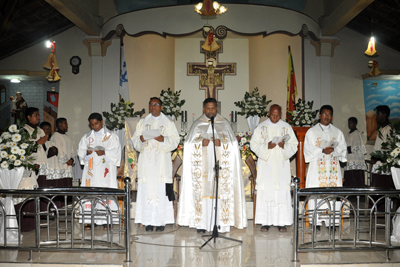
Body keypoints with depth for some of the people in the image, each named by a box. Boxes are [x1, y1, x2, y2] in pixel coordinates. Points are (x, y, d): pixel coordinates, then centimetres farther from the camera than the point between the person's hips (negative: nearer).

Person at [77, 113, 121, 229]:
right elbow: (80, 150, 14)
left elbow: (116, 151, -1)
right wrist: (86, 152, -8)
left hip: (105, 169, -3)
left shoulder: (110, 135, 5)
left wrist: (104, 153, -16)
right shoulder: (87, 136, 16)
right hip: (91, 169, 3)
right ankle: (90, 220, -2)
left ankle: (107, 220, -8)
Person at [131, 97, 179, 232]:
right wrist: (141, 139, -11)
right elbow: (135, 140, 12)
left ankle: (161, 221, 0)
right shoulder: (142, 122, 16)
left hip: (162, 162, -2)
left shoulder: (168, 123, 10)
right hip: (146, 161, 2)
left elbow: (175, 140, 3)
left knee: (161, 190, -6)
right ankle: (149, 221, 2)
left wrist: (164, 139, -16)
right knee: (147, 190, -3)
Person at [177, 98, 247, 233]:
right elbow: (189, 144, 7)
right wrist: (201, 143, -11)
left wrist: (220, 142, -12)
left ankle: (219, 223, 0)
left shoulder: (224, 123, 11)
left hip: (220, 165, 0)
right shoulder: (197, 124, 12)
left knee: (221, 191, -6)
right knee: (202, 191, -5)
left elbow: (232, 143, 6)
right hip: (203, 165, 0)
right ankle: (201, 223, -1)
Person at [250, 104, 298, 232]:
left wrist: (284, 146, -14)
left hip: (281, 165, 1)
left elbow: (294, 145, 7)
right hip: (265, 164, -1)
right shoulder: (261, 127, 6)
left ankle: (281, 222, 2)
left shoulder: (286, 127, 8)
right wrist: (266, 146, -14)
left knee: (282, 191, -3)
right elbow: (253, 144, 3)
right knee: (265, 191, -4)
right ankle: (265, 222, 2)